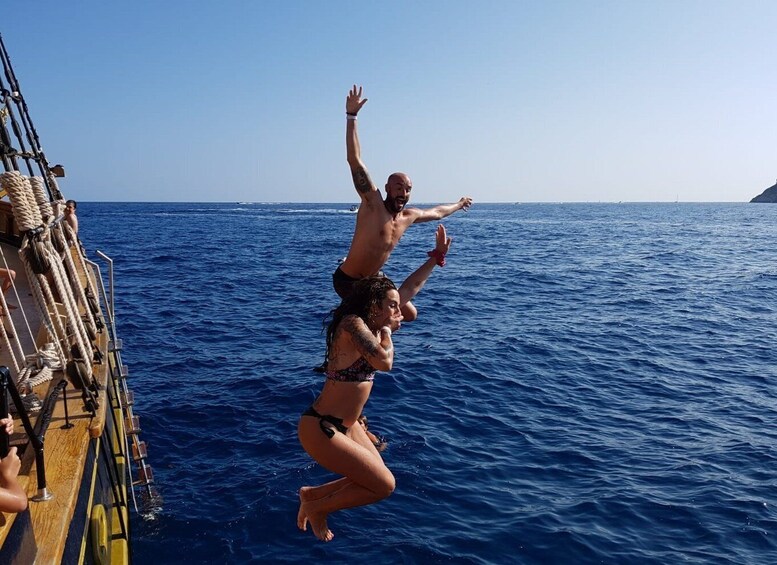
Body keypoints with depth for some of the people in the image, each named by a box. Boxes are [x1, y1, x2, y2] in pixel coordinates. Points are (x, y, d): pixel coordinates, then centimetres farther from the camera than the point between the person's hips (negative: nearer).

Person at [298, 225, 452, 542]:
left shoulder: (372, 324, 6)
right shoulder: (353, 323, -19)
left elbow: (410, 287, 14)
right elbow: (385, 362, -30)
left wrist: (437, 256, 18)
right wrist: (387, 331, -11)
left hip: (346, 426, 9)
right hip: (320, 429, -9)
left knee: (376, 478, 15)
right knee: (384, 485, -3)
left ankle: (313, 493, 26)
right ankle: (315, 508, 13)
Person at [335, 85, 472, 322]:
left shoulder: (409, 216, 4)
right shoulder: (372, 204, -16)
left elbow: (436, 212, 26)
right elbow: (354, 159, -25)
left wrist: (459, 204, 42)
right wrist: (351, 116, -31)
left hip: (372, 281, 8)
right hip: (347, 280, -8)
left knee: (410, 314, 13)